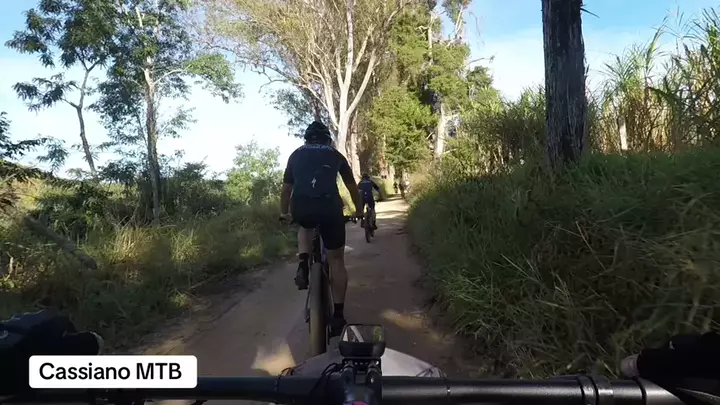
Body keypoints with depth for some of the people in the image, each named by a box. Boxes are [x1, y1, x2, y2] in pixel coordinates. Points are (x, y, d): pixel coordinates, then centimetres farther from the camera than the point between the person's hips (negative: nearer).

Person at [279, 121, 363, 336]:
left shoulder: (296, 155, 24)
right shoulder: (335, 155, 22)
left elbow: (286, 188, 30)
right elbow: (352, 186, 31)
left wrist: (284, 213, 45)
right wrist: (359, 210, 45)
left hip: (300, 209, 1)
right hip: (329, 207, -1)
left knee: (305, 227, 38)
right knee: (336, 259, 13)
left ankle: (303, 265, 14)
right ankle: (338, 315, 15)